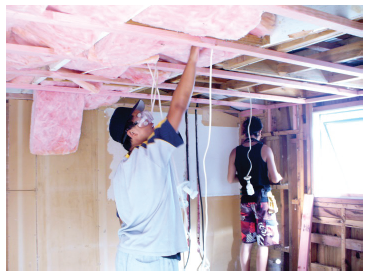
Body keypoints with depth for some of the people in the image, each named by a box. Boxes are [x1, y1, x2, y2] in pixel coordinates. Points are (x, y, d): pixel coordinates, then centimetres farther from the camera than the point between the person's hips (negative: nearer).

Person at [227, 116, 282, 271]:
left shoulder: (235, 152, 2)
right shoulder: (265, 149, -9)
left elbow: (230, 179, 6)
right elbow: (274, 178, -10)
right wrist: (279, 177, 13)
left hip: (246, 200, 4)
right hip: (263, 200, -4)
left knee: (246, 242, 13)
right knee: (263, 244, 3)